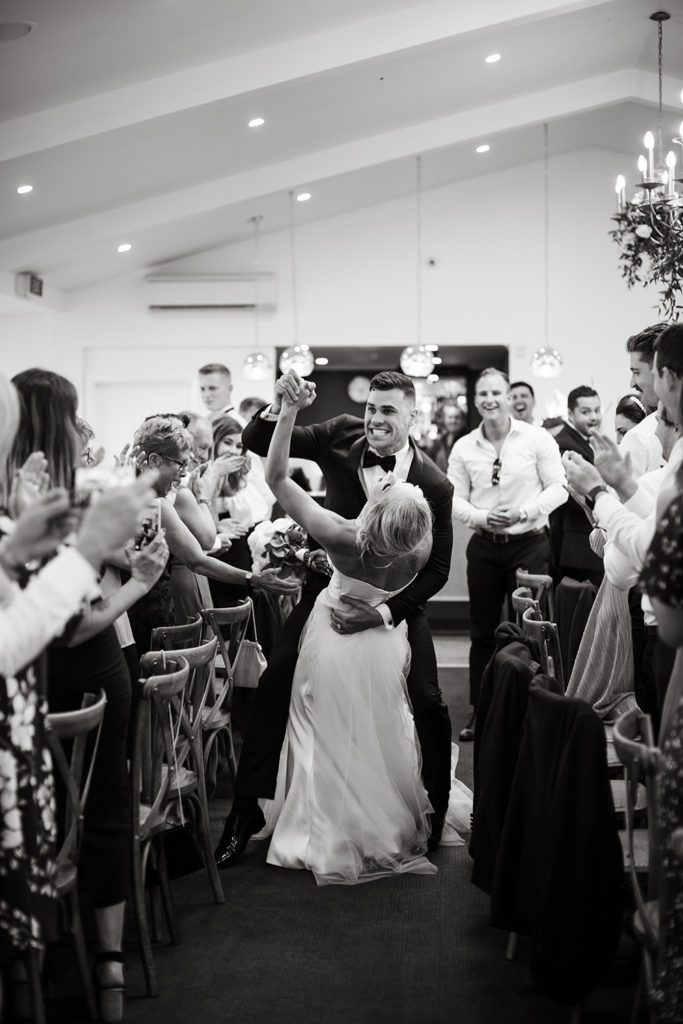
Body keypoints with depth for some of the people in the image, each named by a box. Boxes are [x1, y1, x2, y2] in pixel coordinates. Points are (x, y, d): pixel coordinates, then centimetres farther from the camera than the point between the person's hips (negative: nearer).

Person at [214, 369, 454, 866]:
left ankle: (436, 807, 20)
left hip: (396, 600, -2)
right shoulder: (341, 436, -12)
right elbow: (259, 444, -10)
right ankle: (246, 812, 4)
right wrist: (279, 407, -31)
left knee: (428, 703, -8)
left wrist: (384, 611, -27)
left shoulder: (434, 485, -18)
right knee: (275, 686, -7)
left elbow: (437, 568, -15)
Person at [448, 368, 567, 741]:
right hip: (484, 546, 3)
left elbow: (558, 487, -5)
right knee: (483, 632, 9)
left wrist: (524, 512, -18)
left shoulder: (537, 438, -4)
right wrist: (482, 517, -14)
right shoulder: (464, 447, 3)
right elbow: (454, 498, 4)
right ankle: (479, 712, 20)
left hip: (529, 543, -2)